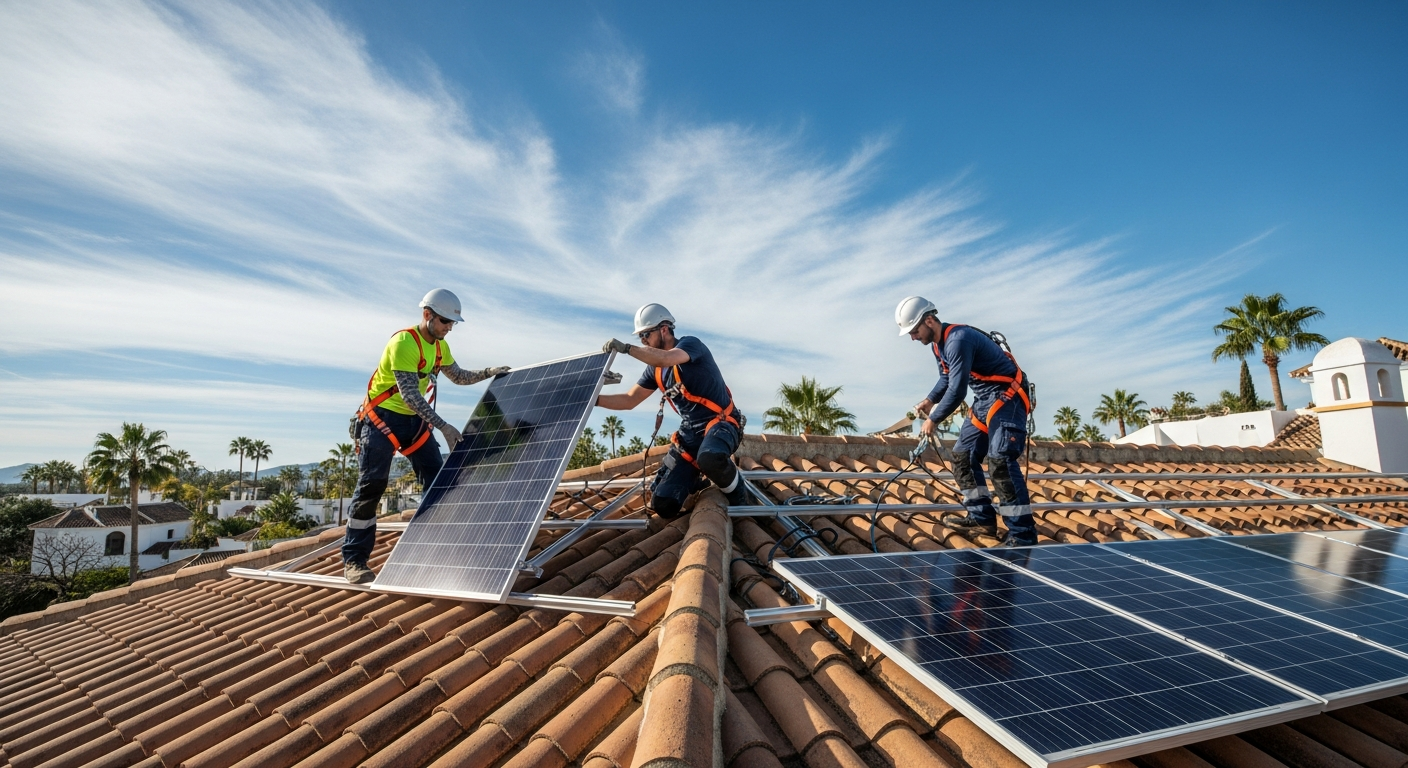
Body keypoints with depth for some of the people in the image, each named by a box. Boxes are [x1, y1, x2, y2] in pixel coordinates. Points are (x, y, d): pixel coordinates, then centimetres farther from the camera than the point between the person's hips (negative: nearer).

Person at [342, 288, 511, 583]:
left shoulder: (439, 346, 3)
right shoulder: (403, 343, -23)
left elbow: (459, 376, 19)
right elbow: (409, 395, -29)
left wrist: (488, 373, 4)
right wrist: (443, 427, -33)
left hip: (416, 419, 8)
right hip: (383, 417, -8)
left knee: (437, 482, 3)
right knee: (371, 487, -7)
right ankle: (353, 560, 2)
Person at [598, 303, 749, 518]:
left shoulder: (690, 344, -11)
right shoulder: (655, 368, 11)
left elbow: (666, 359, -34)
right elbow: (629, 400, 15)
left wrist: (626, 348, -28)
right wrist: (593, 399, 3)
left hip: (721, 423, -7)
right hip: (689, 432, 7)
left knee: (710, 459, -44)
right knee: (663, 504, -7)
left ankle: (737, 495, -10)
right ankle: (696, 482, 27)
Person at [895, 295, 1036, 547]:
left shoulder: (958, 340, -26)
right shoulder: (937, 344, 6)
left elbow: (958, 389, -27)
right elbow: (946, 378, 20)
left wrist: (933, 420, -17)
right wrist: (930, 400, 3)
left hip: (1008, 395, -10)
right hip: (984, 399, 10)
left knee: (1000, 459, -21)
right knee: (963, 455, 10)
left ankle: (1023, 534, -17)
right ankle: (982, 518, 19)